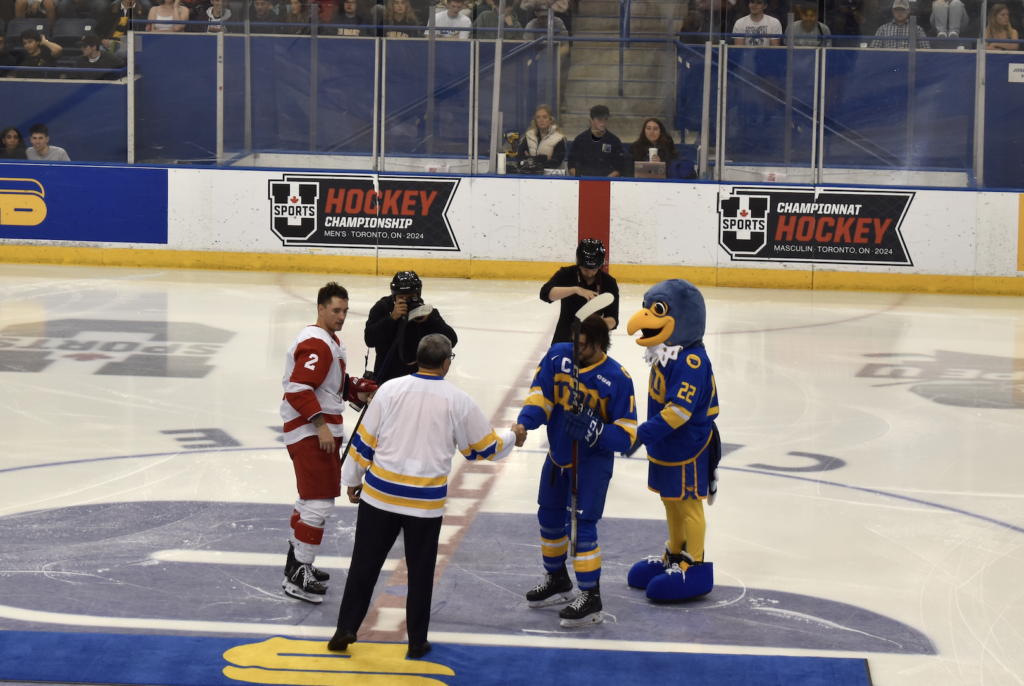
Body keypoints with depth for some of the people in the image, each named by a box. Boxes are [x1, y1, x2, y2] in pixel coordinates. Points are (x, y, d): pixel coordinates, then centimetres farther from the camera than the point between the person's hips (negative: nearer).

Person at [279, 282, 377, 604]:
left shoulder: (332, 341, 18)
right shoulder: (315, 344, -18)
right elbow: (299, 389, -26)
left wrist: (358, 389, 9)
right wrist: (321, 424, -27)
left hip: (323, 429, 11)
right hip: (309, 432, -11)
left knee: (312, 498, 21)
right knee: (320, 502, -13)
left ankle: (297, 562, 34)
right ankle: (297, 576, -11)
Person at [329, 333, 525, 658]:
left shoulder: (390, 389, -4)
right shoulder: (458, 401, -4)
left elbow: (364, 440, 0)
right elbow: (483, 447, 7)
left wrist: (352, 479, 13)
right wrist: (512, 437, 28)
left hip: (380, 494, 1)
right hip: (426, 502, -1)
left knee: (364, 564, 10)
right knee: (420, 571, 12)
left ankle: (345, 630, 11)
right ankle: (417, 641, 18)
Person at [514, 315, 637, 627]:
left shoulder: (617, 379, -21)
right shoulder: (558, 356, -10)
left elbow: (626, 435, -19)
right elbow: (540, 394, -10)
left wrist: (593, 431, -35)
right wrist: (524, 423, -29)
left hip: (594, 459, -6)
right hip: (559, 454, 6)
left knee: (583, 524, -13)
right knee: (549, 516, 18)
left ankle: (591, 598, -4)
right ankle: (557, 580, 40)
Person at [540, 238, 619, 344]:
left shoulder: (608, 282, -5)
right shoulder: (566, 275, -8)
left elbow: (613, 320, -7)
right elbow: (545, 293, -27)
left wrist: (603, 323, -32)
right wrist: (576, 289, -38)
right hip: (564, 340, -1)